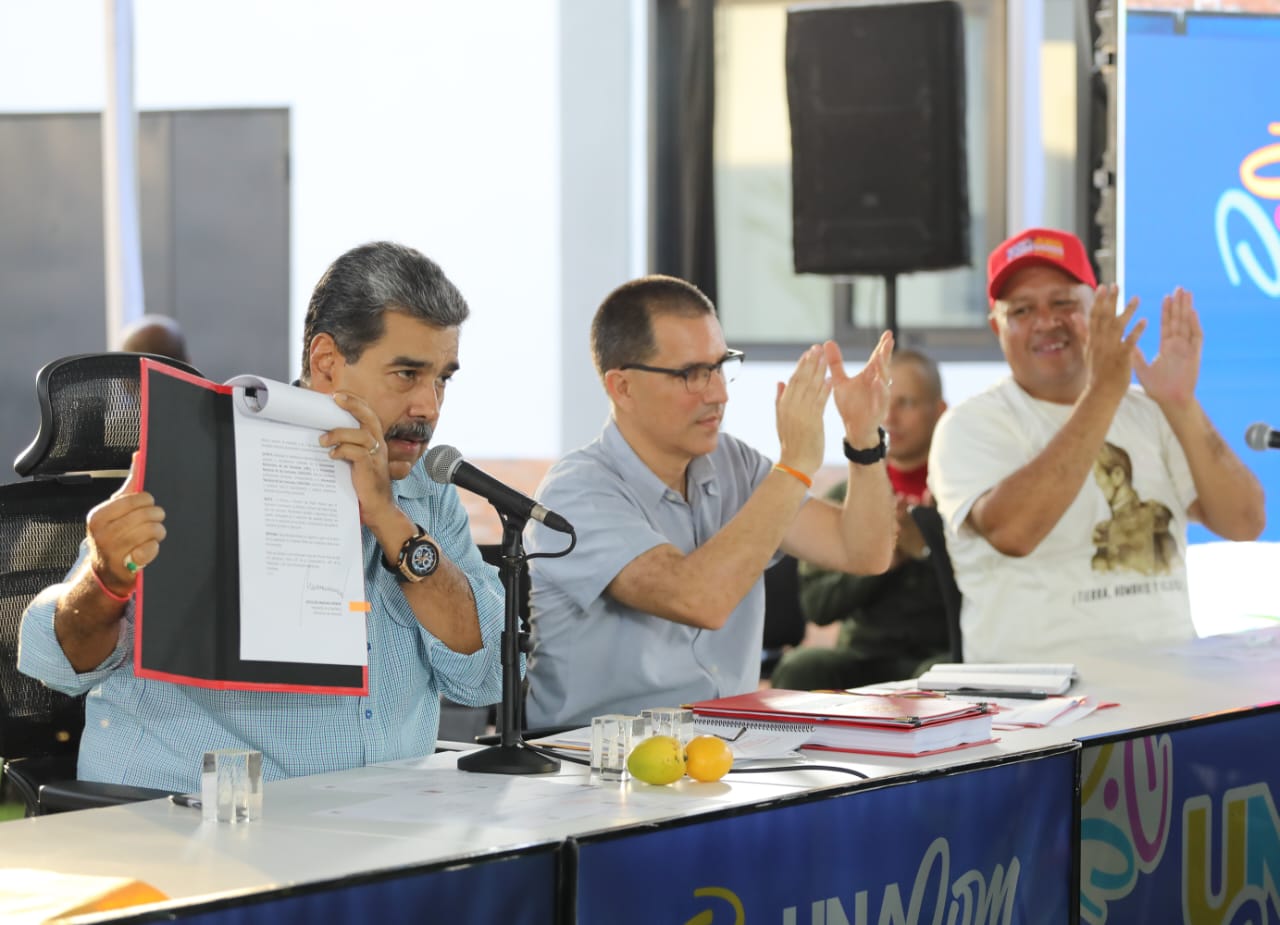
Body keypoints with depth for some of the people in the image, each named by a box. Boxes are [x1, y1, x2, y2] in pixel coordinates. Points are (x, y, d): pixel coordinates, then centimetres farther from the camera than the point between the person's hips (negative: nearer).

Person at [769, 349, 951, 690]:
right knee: (799, 669, -29)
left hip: (944, 651, -3)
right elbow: (815, 605, 6)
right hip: (865, 653, 3)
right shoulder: (844, 497, 15)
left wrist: (925, 548, -16)